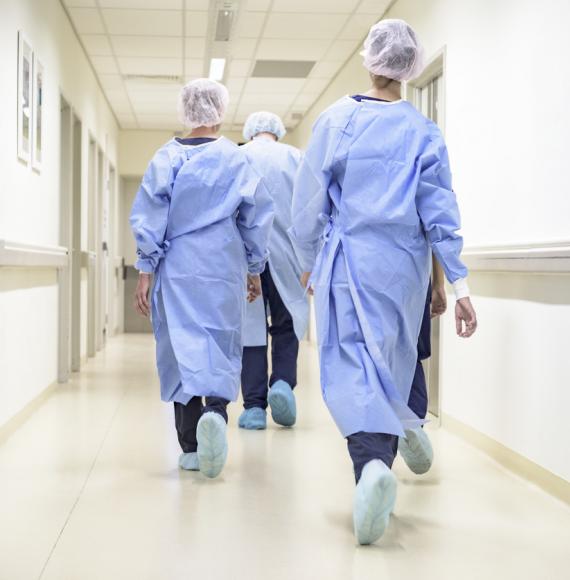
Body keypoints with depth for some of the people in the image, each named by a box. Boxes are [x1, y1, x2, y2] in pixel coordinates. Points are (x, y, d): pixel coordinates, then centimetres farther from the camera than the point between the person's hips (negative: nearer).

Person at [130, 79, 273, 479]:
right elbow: (257, 218, 5)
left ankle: (191, 447, 5)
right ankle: (215, 409, -21)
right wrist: (255, 270, 15)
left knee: (182, 345, 4)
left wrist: (146, 271, 1)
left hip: (177, 269, 0)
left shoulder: (167, 157, 0)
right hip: (224, 270, 0)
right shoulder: (236, 160, 1)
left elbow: (149, 216, -3)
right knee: (221, 345, 7)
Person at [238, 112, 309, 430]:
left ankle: (254, 406, 3)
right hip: (285, 257, 0)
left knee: (250, 326, 5)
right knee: (287, 325, 13)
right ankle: (283, 382, -10)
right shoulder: (295, 156, 6)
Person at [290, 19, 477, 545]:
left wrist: (311, 262, 14)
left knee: (351, 365, -6)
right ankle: (383, 455, 24)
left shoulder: (337, 120, -2)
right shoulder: (424, 132, 1)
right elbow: (440, 212, -3)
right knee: (394, 365, 15)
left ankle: (373, 461, -31)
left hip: (348, 260, -2)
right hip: (405, 267, 2)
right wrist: (459, 283, -3)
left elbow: (310, 201, 0)